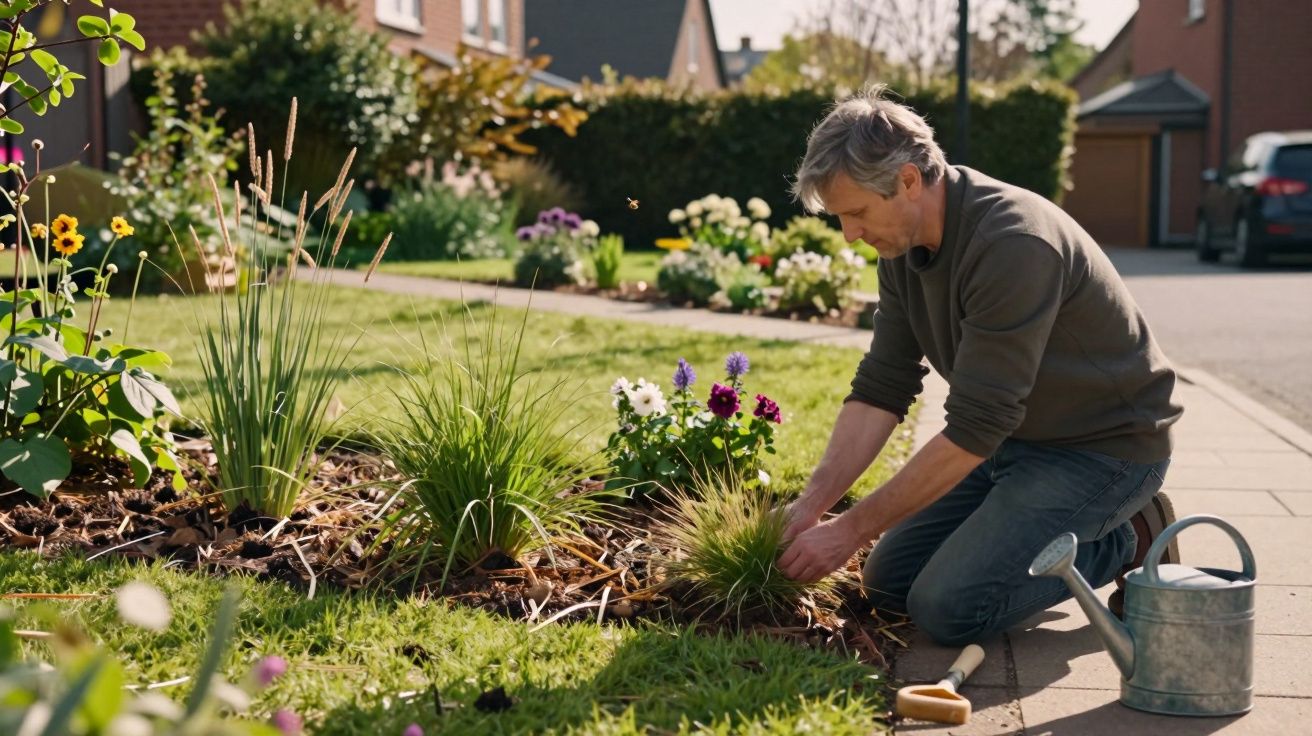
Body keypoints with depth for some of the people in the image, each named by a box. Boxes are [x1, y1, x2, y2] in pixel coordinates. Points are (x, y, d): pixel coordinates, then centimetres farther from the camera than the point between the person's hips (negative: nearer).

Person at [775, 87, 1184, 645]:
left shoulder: (1013, 243, -31)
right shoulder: (904, 246, -3)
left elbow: (973, 430, -31)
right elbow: (881, 387, -1)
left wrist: (851, 529, -25)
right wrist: (813, 502, -12)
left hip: (1102, 447, -9)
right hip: (1015, 438, 9)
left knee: (948, 607, -20)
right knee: (890, 581, 6)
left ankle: (1126, 544, 1)